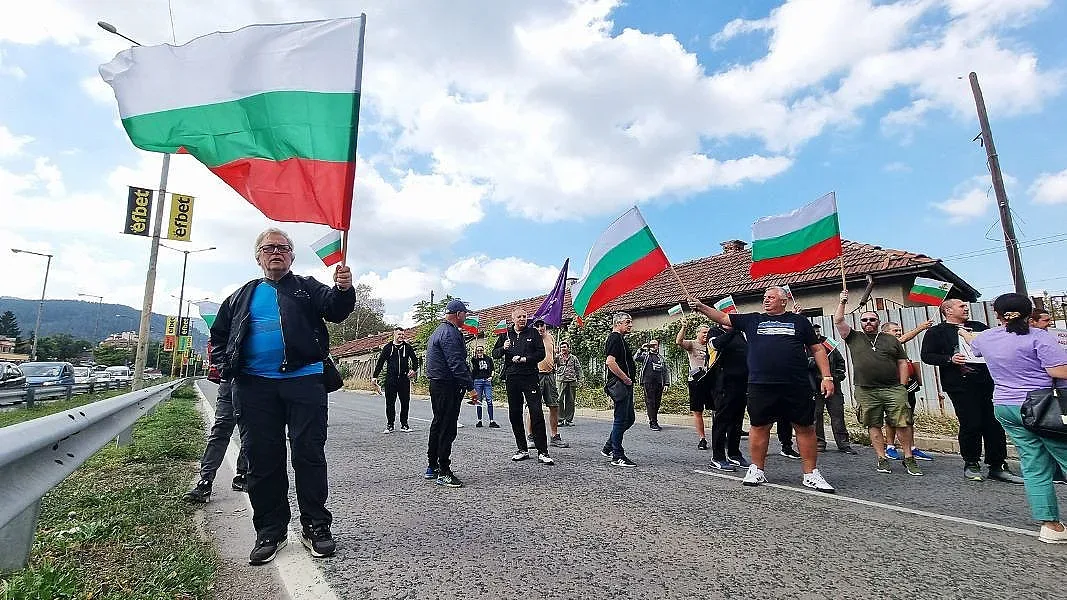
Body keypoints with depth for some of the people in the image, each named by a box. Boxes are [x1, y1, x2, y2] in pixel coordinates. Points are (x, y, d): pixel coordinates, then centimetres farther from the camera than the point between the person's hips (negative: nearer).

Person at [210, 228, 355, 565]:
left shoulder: (307, 287, 10)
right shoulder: (243, 296, 19)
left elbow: (335, 309, -8)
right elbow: (219, 333, 25)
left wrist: (343, 289, -30)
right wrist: (224, 366, 8)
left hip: (304, 380, -3)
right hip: (255, 386, 3)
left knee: (309, 454, -1)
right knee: (262, 458, 7)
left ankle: (316, 525, 10)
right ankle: (269, 531, 21)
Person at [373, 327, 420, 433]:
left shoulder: (408, 347, 5)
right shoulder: (388, 347, 4)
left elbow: (415, 359, 12)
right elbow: (380, 362, 7)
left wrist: (414, 370, -3)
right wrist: (375, 376, 4)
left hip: (404, 379, 1)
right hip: (390, 379, 0)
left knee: (405, 402, 4)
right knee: (390, 403, 3)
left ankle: (404, 424, 15)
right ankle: (389, 425, 12)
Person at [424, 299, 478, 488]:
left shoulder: (438, 331, 18)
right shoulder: (450, 333, -16)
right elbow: (456, 364, -24)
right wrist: (470, 387, -23)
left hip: (436, 385, 11)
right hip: (448, 386, -11)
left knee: (438, 424, 18)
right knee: (447, 429, -5)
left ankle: (432, 467, 28)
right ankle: (443, 472, 0)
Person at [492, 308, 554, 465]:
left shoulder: (533, 333, 7)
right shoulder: (505, 335, 13)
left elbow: (541, 353, 2)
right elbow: (494, 353, 11)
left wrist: (525, 359, -11)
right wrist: (503, 348, -9)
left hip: (530, 378, -3)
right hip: (512, 379, 3)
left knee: (537, 413, -9)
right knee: (514, 414, 7)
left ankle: (542, 452, -4)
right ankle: (522, 449, 20)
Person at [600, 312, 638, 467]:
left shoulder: (620, 339, 21)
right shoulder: (614, 338, -12)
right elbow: (610, 362, -24)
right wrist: (626, 379, -18)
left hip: (625, 385, 11)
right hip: (619, 384, -11)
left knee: (629, 418, 16)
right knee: (621, 419, -4)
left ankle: (608, 447, 25)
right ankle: (618, 456, 4)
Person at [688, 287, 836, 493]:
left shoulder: (799, 321, 10)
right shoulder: (752, 320, 12)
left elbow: (817, 349, 11)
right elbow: (722, 317, 8)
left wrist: (827, 377, 3)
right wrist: (700, 306, -5)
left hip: (797, 386, 0)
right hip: (761, 385, 0)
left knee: (805, 428, 6)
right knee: (759, 427, 7)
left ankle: (811, 474, 19)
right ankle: (757, 470, 21)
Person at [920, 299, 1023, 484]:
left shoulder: (978, 327, 20)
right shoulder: (936, 332, 2)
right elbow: (926, 355, -4)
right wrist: (950, 359, -17)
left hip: (987, 383, 6)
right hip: (960, 385, -5)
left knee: (995, 424, 5)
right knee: (971, 425, -3)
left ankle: (997, 466, 15)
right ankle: (971, 464, 13)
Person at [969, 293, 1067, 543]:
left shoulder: (984, 338, 6)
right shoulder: (1038, 336, -10)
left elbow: (974, 346, 32)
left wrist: (965, 334, 53)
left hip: (1005, 408, 5)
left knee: (1033, 466, 8)